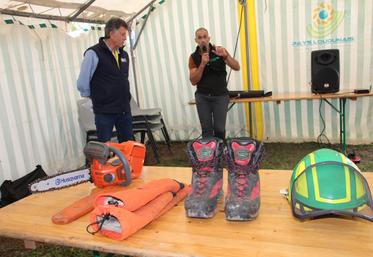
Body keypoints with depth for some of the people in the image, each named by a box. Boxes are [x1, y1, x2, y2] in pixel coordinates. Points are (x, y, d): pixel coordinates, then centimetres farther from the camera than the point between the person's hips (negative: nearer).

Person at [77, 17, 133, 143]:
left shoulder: (124, 55, 10)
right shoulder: (94, 53, -12)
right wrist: (97, 98, 2)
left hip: (125, 110, 6)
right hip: (104, 112, -6)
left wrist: (124, 98, 15)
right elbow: (82, 84, -10)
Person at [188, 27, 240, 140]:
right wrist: (202, 64, -18)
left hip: (220, 96, -1)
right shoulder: (194, 57, 1)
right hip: (202, 97, 1)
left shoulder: (220, 51, -2)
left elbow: (237, 67, -9)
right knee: (206, 129, 0)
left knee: (219, 129, -2)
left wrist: (225, 56, -26)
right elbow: (193, 81, -6)